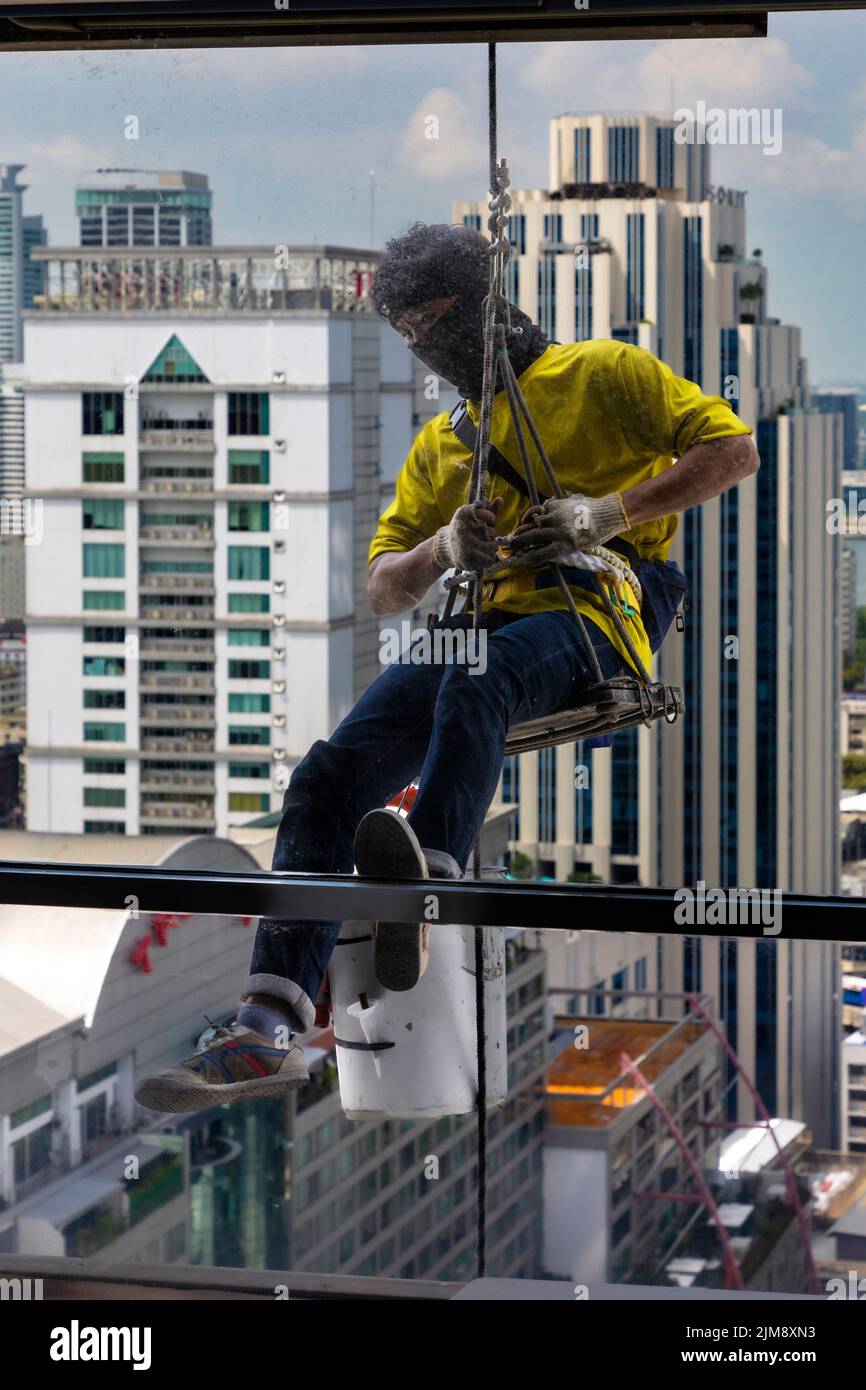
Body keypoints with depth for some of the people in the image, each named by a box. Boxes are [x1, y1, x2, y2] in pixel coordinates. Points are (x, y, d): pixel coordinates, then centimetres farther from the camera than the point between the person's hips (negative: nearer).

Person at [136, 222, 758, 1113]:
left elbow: (734, 448, 3)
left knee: (476, 679, -41)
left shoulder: (601, 373, 13)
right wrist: (444, 549, 1)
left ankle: (430, 882, -66)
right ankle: (269, 1031, -30)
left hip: (599, 612, -5)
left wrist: (610, 512, -9)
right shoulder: (438, 444, 30)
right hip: (482, 623, 5)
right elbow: (383, 590, 24)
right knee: (332, 773, -21)